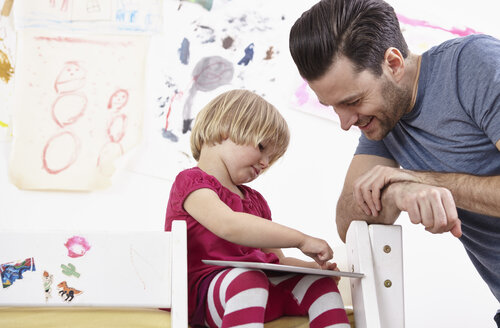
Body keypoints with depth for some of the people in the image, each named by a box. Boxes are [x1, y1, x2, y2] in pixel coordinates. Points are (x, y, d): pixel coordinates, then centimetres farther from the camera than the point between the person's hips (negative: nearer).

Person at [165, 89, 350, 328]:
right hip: (206, 289, -8)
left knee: (318, 284, -9)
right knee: (248, 279, -37)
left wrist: (315, 267, 3)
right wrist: (301, 240, -22)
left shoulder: (255, 200, 24)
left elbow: (276, 261, 24)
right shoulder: (191, 182, -3)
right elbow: (229, 225, -24)